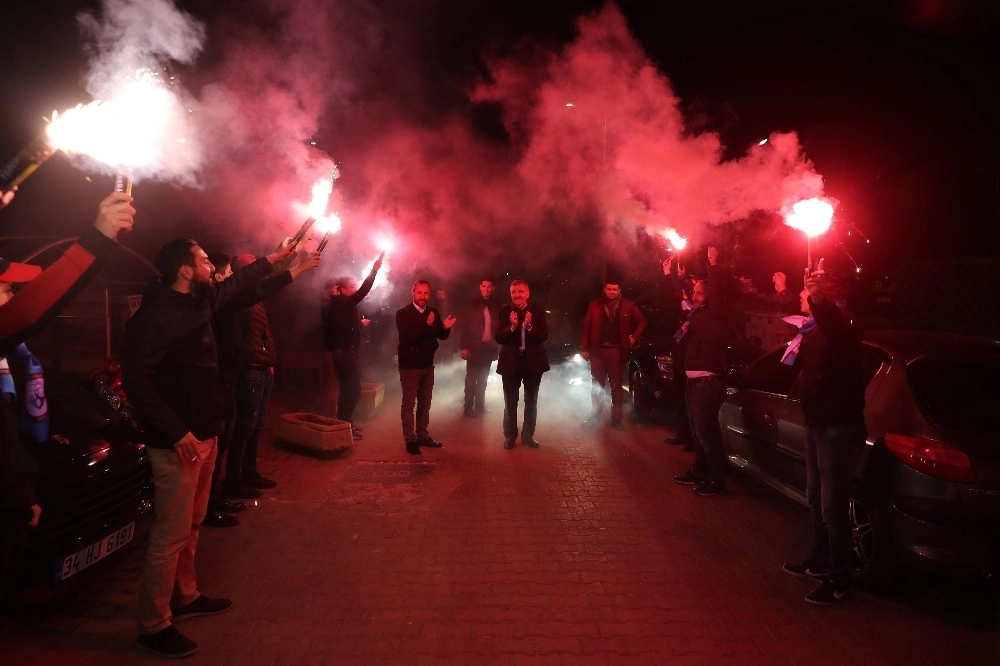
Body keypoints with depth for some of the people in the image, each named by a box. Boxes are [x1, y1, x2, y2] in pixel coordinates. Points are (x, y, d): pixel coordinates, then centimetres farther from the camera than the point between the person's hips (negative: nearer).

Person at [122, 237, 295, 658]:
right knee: (171, 535, -1)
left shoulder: (199, 303, 8)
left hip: (205, 434, 9)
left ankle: (185, 597, 35)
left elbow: (236, 285, 27)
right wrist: (177, 433, -26)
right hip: (178, 442, -9)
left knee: (191, 526, 19)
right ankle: (154, 626, 13)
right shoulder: (154, 316, -18)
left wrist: (275, 258, 35)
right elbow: (135, 380, -23)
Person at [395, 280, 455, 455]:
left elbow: (442, 336, 3)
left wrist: (446, 327, -20)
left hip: (427, 365, 5)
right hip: (409, 365, -5)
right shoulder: (403, 313, -9)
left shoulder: (434, 313, 6)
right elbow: (406, 337, -23)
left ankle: (422, 436, 24)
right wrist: (426, 325, -34)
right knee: (408, 404, 1)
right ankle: (410, 439, 7)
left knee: (425, 403, 13)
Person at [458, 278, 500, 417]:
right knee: (471, 379, 0)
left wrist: (497, 344, -11)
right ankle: (468, 408, 5)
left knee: (482, 380, 11)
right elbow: (464, 326, -4)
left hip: (489, 347, 3)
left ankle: (480, 406, 19)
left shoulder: (497, 305, 4)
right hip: (474, 347, -3)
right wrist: (463, 347, -11)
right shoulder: (473, 305, -2)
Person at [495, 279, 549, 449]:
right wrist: (512, 327, -27)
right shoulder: (504, 311, -5)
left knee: (531, 401, 12)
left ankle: (528, 435, 25)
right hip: (511, 361, -1)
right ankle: (509, 436, 21)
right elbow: (498, 337, -11)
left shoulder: (537, 311, -4)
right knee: (510, 402, 9)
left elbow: (544, 336, -10)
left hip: (533, 361, 1)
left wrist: (529, 326, -27)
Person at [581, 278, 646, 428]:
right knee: (596, 386, 7)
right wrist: (585, 348, -4)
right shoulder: (595, 305, 2)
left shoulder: (627, 305, 2)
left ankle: (616, 418, 12)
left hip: (617, 351, 0)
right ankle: (596, 416, 17)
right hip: (598, 350, 1)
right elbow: (586, 327, 1)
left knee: (617, 386, 6)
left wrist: (634, 337, 1)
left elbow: (642, 321, 11)